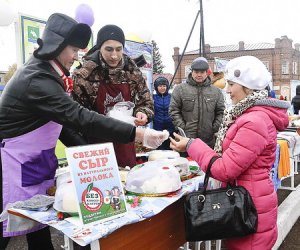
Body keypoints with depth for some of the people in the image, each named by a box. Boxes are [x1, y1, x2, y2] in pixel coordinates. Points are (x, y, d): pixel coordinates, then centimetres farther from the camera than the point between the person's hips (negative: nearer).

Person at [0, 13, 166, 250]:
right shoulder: (37, 80, -25)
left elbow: (62, 119, 12)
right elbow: (80, 117, -33)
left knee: (40, 228, 14)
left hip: (36, 162, 9)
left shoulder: (46, 74, 8)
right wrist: (139, 134, -34)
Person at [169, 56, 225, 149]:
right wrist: (183, 129, -7)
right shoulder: (180, 89, 1)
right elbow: (173, 110, 0)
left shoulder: (216, 91, 8)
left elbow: (221, 113, 10)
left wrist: (214, 129, -1)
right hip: (186, 139, -2)